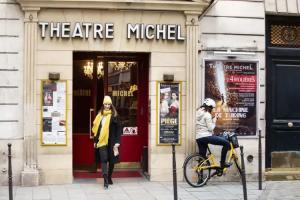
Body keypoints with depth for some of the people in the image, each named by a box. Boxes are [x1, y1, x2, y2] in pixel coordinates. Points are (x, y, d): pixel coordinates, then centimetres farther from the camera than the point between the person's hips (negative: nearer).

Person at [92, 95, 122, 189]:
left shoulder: (114, 115, -2)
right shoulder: (100, 115, 7)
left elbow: (118, 129, -4)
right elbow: (96, 128, 12)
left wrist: (117, 142, -10)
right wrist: (95, 140, 11)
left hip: (111, 141, -1)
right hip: (102, 141, 1)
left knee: (112, 160, 9)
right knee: (104, 160, -9)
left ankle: (109, 178, 28)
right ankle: (106, 181, -12)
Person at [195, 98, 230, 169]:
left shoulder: (198, 113, 16)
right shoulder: (207, 114, -9)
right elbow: (210, 128, -11)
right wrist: (214, 121, 3)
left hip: (198, 138, 9)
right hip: (206, 137, -9)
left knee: (202, 157, 15)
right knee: (226, 143, -4)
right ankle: (222, 163, -2)